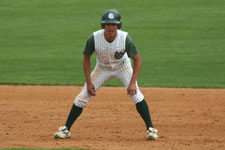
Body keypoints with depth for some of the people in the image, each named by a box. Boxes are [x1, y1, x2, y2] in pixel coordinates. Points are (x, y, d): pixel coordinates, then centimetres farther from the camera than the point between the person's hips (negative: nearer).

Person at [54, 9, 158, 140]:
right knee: (82, 97, -4)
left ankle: (151, 129, -8)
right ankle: (66, 129, 10)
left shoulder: (125, 38, -32)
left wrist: (133, 83, -31)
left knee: (136, 94, -19)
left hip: (123, 67, -1)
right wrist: (89, 82, -15)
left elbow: (137, 59, -22)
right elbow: (86, 58, -12)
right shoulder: (94, 38, -29)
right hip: (103, 68, 1)